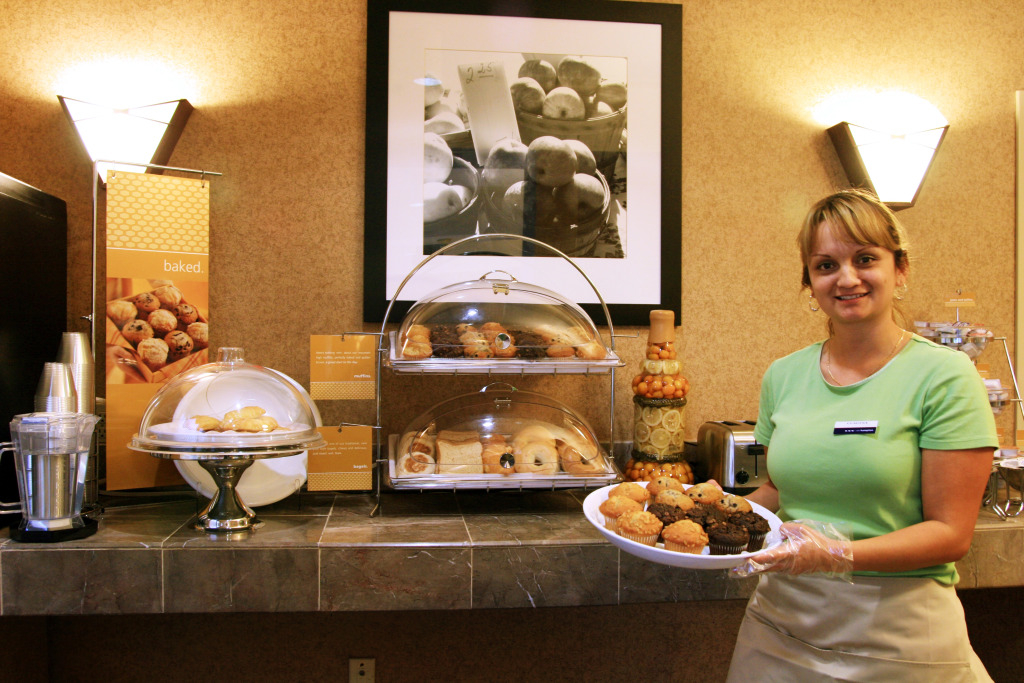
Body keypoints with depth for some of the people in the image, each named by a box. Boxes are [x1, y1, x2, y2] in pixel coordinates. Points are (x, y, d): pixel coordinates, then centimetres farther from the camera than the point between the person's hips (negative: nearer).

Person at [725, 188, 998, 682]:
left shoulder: (944, 377, -11)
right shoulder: (784, 376, 2)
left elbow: (951, 533, -12)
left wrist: (839, 554, -25)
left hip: (896, 635, -4)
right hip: (781, 619, 4)